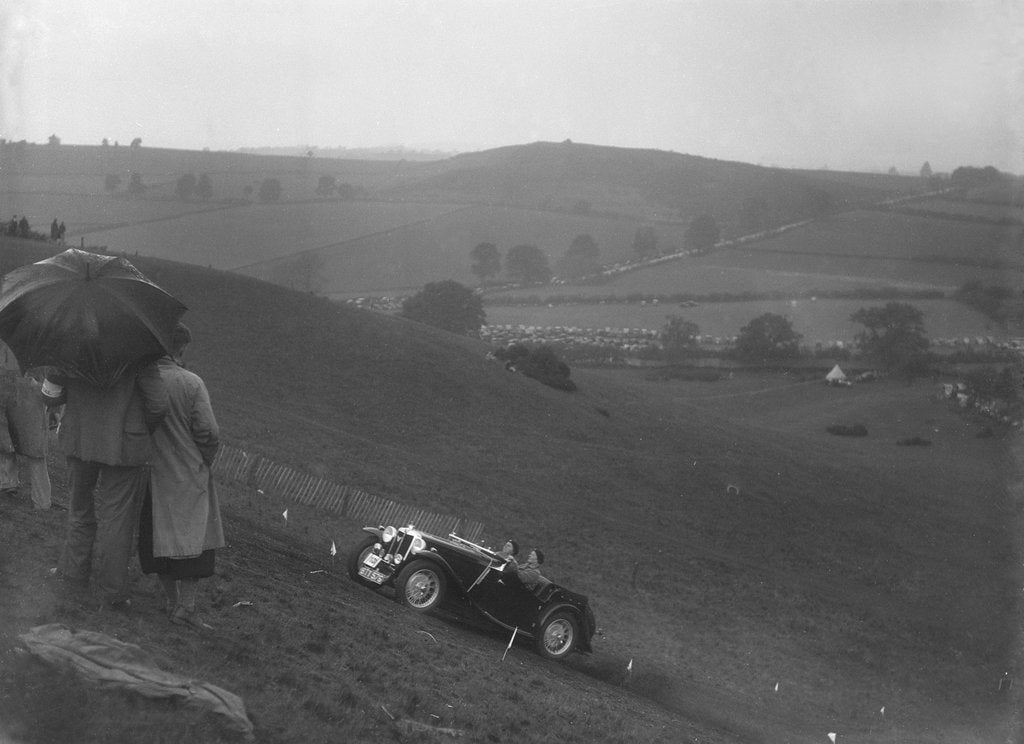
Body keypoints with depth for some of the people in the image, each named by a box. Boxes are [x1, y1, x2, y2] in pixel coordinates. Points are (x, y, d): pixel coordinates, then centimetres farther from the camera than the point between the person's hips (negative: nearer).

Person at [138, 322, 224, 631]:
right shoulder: (191, 383, -14)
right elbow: (209, 433, -14)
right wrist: (204, 462, 5)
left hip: (151, 475, 3)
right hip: (189, 474, -3)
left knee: (159, 536, 15)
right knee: (196, 536, 6)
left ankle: (172, 601, 21)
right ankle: (186, 605, -2)